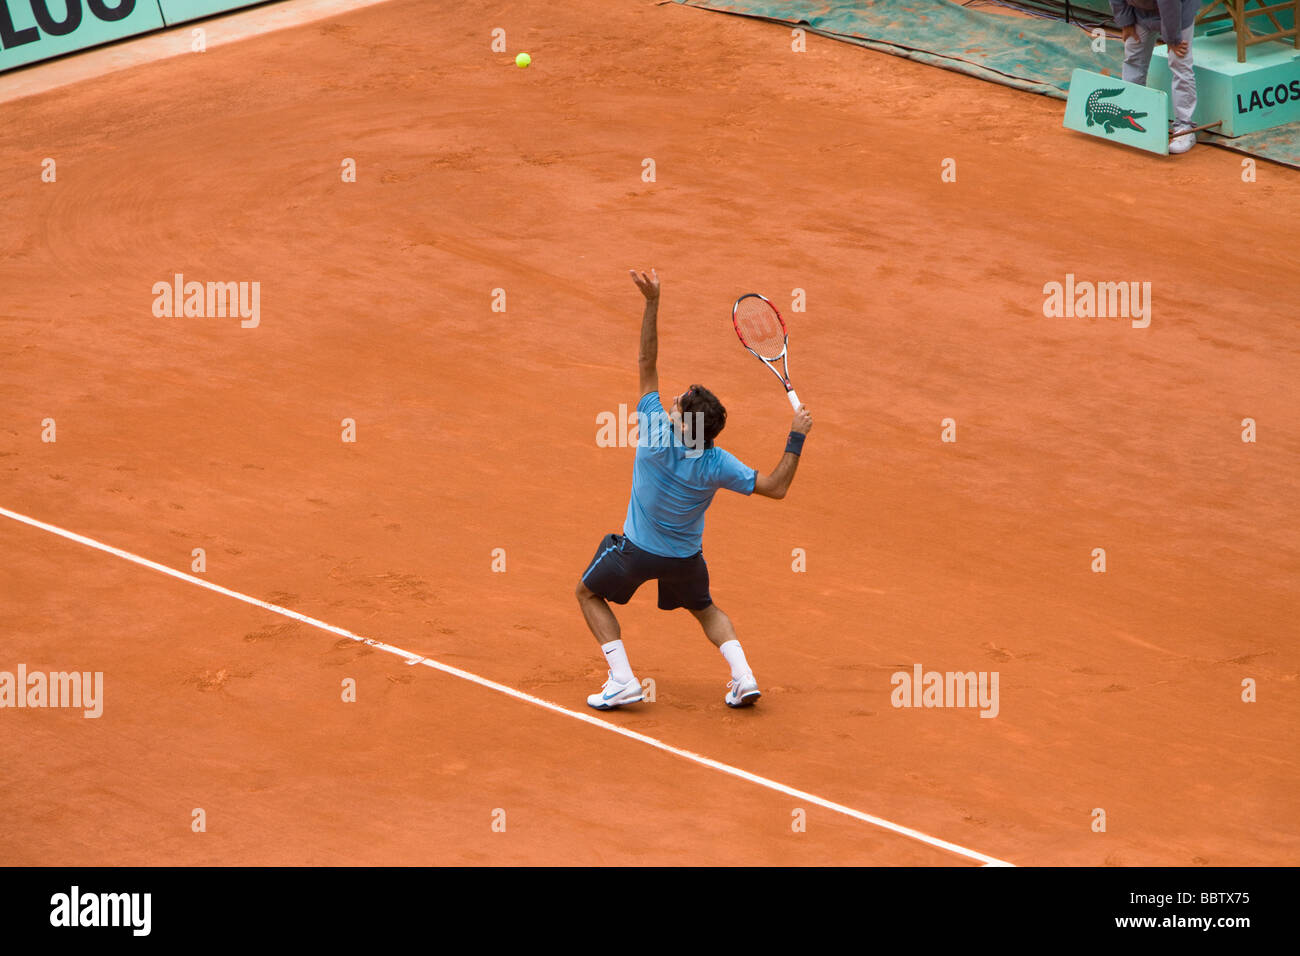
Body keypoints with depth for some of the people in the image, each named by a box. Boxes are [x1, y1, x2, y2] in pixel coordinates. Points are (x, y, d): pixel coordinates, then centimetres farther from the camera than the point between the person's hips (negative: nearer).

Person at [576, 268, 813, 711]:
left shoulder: (656, 434, -28)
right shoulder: (717, 465, -23)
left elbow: (647, 365, -25)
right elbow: (776, 487, -16)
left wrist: (652, 301, -27)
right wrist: (796, 439, -14)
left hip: (638, 550, -2)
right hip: (686, 558, 3)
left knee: (589, 593, 22)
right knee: (704, 609, 30)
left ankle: (622, 680, 7)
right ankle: (742, 674, 6)